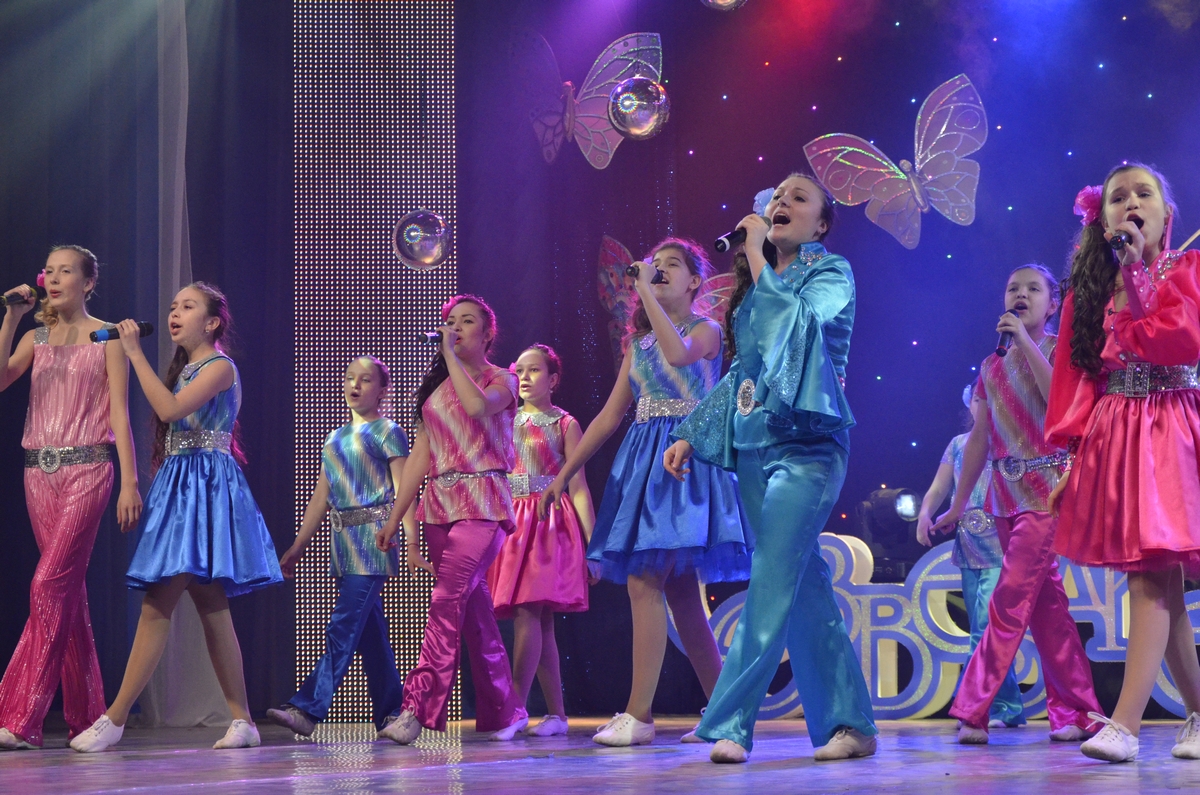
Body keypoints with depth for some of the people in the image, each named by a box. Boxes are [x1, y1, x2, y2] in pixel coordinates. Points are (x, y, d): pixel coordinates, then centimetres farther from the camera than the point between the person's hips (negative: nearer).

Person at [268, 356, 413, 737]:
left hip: (372, 537, -7)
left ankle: (307, 708, -19)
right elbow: (320, 498, 20)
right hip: (343, 539, 7)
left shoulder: (387, 433, -1)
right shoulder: (335, 439, 18)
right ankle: (389, 711, 15)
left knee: (343, 626, -12)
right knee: (370, 630, 9)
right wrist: (297, 546, 17)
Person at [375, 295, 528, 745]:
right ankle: (505, 712, 12)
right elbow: (420, 458, 16)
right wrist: (395, 519, 11)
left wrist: (452, 355, -10)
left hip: (482, 505, -6)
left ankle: (419, 707, -27)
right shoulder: (435, 387, 18)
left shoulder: (501, 380, 4)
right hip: (440, 505, 6)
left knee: (448, 599, -20)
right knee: (473, 610, 5)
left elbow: (477, 405, -22)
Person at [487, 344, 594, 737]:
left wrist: (593, 541, -8)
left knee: (527, 614, -18)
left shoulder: (564, 424, 3)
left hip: (550, 524, -5)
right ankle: (557, 715, 8)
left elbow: (579, 486, -1)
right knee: (539, 622, 5)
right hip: (510, 522, 5)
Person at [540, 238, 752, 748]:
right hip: (643, 462, 7)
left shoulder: (706, 330, -1)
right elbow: (610, 415, 18)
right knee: (679, 594, 5)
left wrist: (646, 292, -18)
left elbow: (678, 352, -26)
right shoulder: (639, 342, 18)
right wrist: (564, 474, 14)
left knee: (643, 583, -16)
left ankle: (639, 714, -16)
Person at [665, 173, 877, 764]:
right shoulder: (759, 284, 19)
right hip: (752, 447, 7)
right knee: (806, 589, 5)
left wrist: (756, 258, -11)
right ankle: (851, 724, 8)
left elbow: (796, 325, -20)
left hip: (805, 446, -7)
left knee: (772, 585, -13)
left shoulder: (831, 273, 0)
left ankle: (729, 723, -15)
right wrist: (693, 435, 17)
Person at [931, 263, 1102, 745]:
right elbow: (980, 438, 17)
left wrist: (1026, 342, -16)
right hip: (1005, 493, 6)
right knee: (1045, 602, 6)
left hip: (1046, 488, -6)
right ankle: (1076, 710, 9)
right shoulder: (993, 367, 14)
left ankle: (973, 710, -15)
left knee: (1011, 597, -13)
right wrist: (959, 503, 17)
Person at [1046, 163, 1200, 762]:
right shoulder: (1089, 291, 13)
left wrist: (1139, 273, -8)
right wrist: (1071, 453, 1)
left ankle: (1125, 723, -21)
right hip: (1111, 438, 4)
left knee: (1150, 579, -14)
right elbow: (1077, 379, 10)